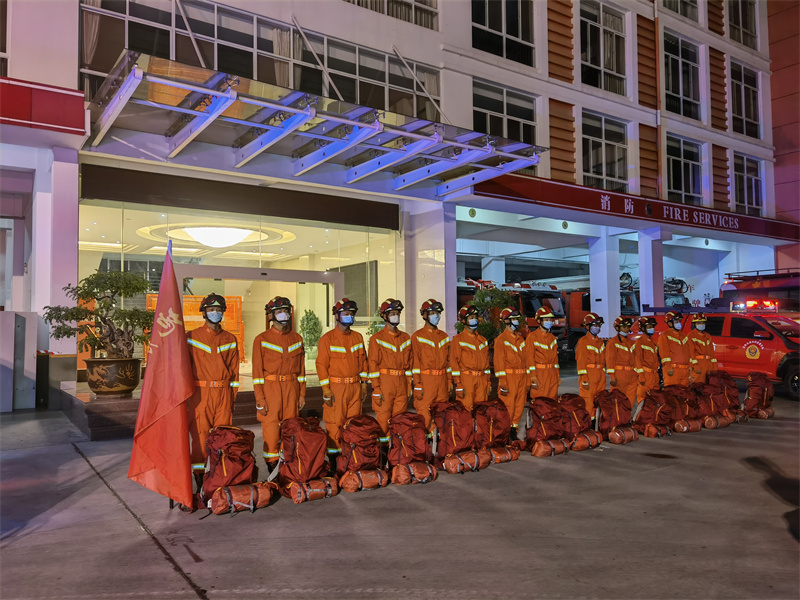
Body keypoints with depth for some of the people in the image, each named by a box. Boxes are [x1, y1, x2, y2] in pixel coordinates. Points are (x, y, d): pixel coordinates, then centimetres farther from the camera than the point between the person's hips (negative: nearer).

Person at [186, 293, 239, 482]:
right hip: (201, 393, -2)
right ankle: (199, 476, 7)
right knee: (200, 434, -3)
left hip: (224, 394, 2)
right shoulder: (191, 337, 5)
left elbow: (234, 370, 12)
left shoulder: (230, 339, 11)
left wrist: (233, 396, 8)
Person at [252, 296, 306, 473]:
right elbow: (257, 371, -4)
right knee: (271, 428, -2)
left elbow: (301, 368, 12)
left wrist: (302, 393, 7)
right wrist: (260, 398, -9)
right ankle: (272, 465, 10)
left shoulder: (297, 338, 10)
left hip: (292, 389, 3)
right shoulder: (261, 339, -1)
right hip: (270, 388, -3)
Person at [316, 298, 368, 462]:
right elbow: (321, 365, -7)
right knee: (335, 425, -2)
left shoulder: (358, 337, 11)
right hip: (336, 388, -5)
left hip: (355, 387, 5)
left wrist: (364, 383, 10)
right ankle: (333, 459, 8)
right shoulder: (327, 339, -4)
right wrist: (326, 390, -11)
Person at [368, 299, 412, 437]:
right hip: (385, 383, -4)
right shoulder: (377, 338, -1)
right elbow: (373, 364, -5)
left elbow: (408, 363, 15)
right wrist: (376, 389, -11)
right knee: (383, 418, -3)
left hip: (402, 383, 4)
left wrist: (409, 385, 9)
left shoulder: (406, 338, 13)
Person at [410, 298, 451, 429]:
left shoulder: (444, 336, 14)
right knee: (424, 416, -6)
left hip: (442, 380, 5)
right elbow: (415, 361, -6)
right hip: (426, 380, -5)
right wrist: (417, 386, -11)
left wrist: (449, 382, 11)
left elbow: (448, 360, 16)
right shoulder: (417, 336, -2)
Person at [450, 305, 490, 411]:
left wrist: (488, 383, 13)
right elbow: (454, 362, -6)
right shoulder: (458, 339, -1)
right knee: (466, 411, -6)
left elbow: (486, 362, 18)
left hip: (482, 381, 5)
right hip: (466, 381, -5)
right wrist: (458, 385, -13)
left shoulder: (482, 340, 16)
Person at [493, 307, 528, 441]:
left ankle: (513, 431, 19)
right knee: (508, 407, -5)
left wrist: (527, 380, 13)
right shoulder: (501, 339, -5)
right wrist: (503, 383, -15)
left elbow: (525, 359, 17)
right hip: (509, 377, -7)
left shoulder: (520, 339, 16)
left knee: (519, 406, 9)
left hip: (521, 378, 7)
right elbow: (499, 362, -10)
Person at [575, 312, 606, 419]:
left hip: (600, 377, 7)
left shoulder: (600, 342, 17)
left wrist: (603, 377, 14)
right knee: (588, 402, -7)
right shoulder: (583, 341, -5)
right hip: (589, 376, -7)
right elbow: (581, 361, -10)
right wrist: (584, 379, -15)